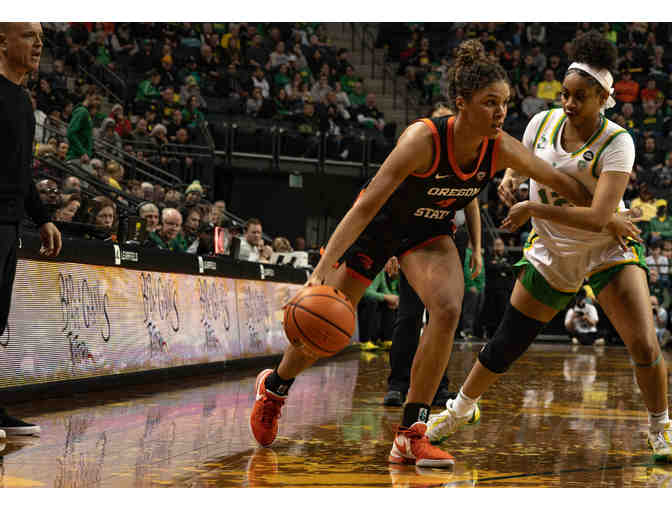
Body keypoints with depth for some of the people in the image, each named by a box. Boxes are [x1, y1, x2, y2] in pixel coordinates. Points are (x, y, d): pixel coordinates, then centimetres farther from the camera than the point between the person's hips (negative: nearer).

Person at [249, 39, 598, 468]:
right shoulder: (424, 138, -35)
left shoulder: (502, 150, -21)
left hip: (430, 233, 4)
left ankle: (411, 435, -16)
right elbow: (367, 206, -35)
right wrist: (322, 269, -42)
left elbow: (562, 182, -5)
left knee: (447, 309, -24)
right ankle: (274, 387, 38)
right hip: (377, 225, -3)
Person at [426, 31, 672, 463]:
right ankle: (460, 410, 30)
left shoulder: (616, 143, -21)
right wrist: (508, 180, -9)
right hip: (551, 253, 3)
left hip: (609, 249, -3)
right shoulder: (543, 123, -7)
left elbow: (597, 217, -30)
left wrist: (533, 209, -27)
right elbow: (517, 159, 14)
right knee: (506, 345, 7)